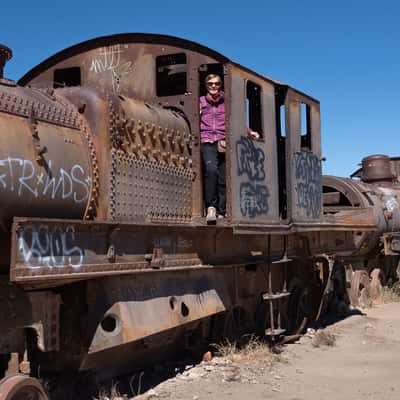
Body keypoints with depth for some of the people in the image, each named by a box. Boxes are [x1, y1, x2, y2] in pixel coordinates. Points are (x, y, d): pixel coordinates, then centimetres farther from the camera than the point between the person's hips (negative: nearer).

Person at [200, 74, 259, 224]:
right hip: (207, 142, -2)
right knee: (211, 169, -27)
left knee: (224, 179, -1)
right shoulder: (201, 101, 13)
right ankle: (211, 207, -20)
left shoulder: (226, 101, 14)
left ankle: (221, 213, 8)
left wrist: (249, 132, 8)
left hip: (224, 143, 2)